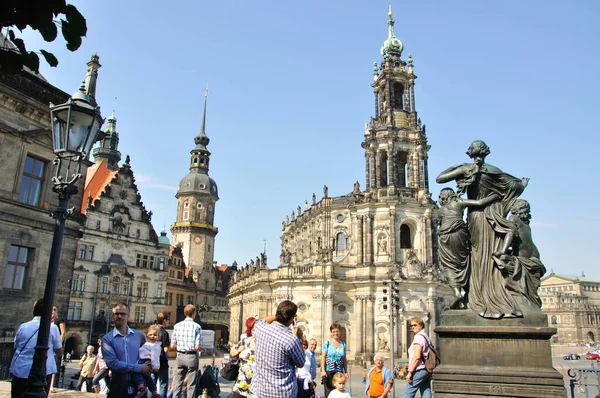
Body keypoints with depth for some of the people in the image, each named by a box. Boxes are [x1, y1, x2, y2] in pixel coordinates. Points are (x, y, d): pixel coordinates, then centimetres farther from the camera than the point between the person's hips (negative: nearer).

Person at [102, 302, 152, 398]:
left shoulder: (139, 335, 7)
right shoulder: (107, 339, -3)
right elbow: (112, 363, -14)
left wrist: (148, 367, 1)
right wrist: (139, 368, -17)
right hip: (118, 387, -2)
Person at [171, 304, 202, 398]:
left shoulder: (177, 326, -1)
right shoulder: (197, 327, -10)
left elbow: (172, 346, 0)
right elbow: (197, 347, -14)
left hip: (180, 356, 3)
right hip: (192, 357, -3)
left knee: (178, 383, 15)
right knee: (191, 385, 5)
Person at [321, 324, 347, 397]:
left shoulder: (343, 344, 12)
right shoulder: (327, 343, 2)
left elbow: (344, 359, 15)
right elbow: (323, 357, -3)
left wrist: (346, 372, 10)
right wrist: (323, 370, -12)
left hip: (339, 372, 3)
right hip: (328, 372, -3)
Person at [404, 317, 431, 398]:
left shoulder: (419, 337, -11)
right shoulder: (425, 337, 18)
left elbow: (417, 356, -20)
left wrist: (410, 372, -18)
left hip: (419, 370, -10)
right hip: (427, 370, 10)